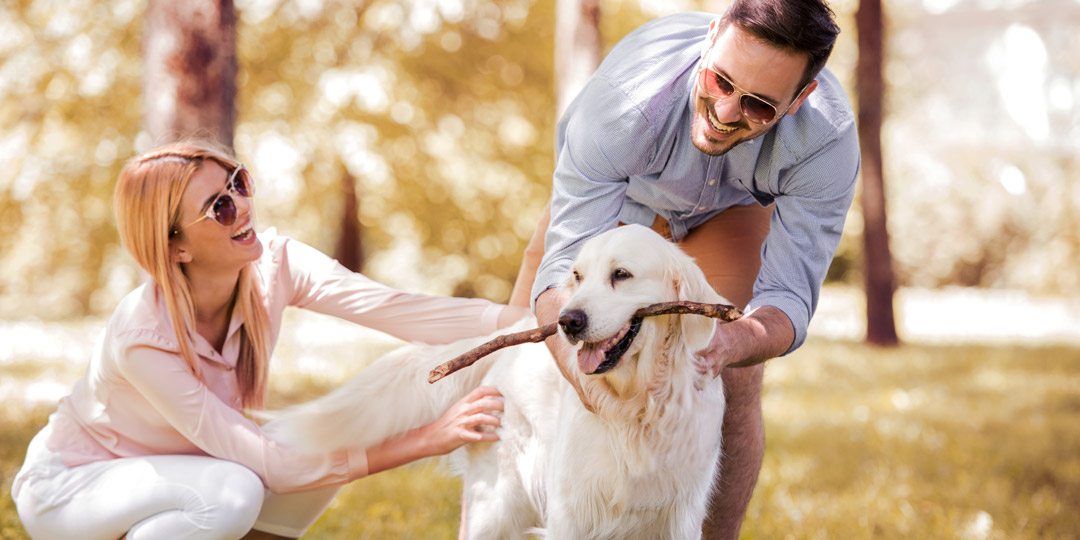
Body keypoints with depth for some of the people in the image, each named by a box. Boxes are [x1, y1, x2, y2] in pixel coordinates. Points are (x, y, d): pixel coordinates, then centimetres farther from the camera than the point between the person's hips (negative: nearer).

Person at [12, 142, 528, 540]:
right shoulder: (143, 338, -34)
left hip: (169, 473, 6)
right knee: (232, 492, -34)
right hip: (68, 488, -6)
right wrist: (430, 440, -40)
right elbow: (269, 464, -35)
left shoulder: (274, 264, -19)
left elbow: (391, 307, -31)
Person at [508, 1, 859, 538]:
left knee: (732, 383, -17)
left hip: (732, 207, 1)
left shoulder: (829, 139, -39)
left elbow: (788, 297, -36)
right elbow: (564, 269, -43)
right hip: (612, 189, 0)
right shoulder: (624, 104, -45)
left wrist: (732, 342, -60)